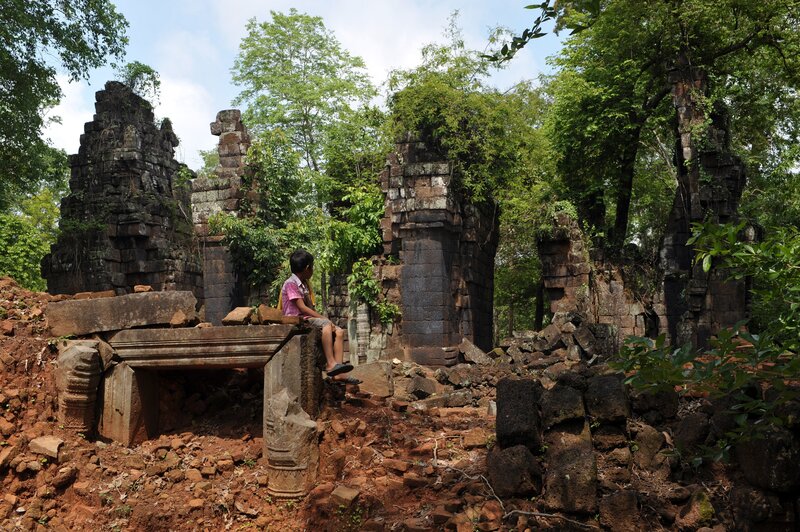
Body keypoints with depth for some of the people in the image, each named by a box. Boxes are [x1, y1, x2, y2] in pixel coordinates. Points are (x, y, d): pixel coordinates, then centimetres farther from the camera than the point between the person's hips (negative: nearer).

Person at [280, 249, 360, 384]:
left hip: (308, 318, 9)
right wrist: (323, 318, -18)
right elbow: (302, 307, -16)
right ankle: (330, 364, -36)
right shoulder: (291, 283, -7)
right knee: (326, 324, -34)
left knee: (339, 331, -10)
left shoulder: (305, 284, 23)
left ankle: (338, 373, -20)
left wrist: (322, 317, -2)